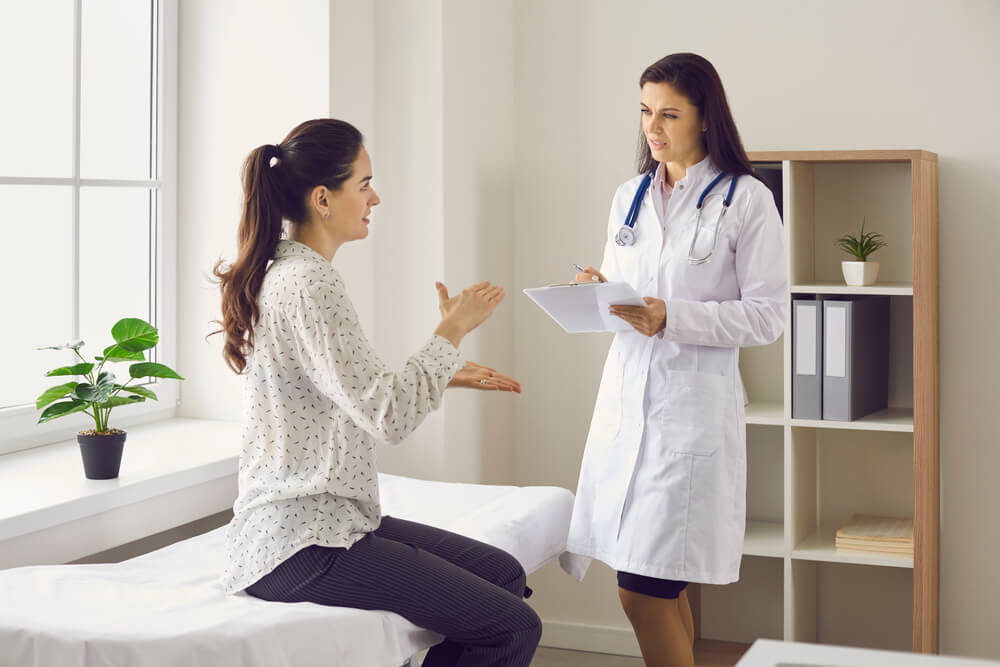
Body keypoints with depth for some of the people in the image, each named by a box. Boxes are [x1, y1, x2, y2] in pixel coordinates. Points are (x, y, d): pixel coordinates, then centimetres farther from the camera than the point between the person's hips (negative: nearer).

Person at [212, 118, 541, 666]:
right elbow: (388, 417, -23)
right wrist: (452, 330, -12)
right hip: (302, 545, -11)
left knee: (504, 573, 13)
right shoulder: (307, 283, -18)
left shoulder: (287, 272, 15)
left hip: (323, 518, 11)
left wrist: (444, 375, 17)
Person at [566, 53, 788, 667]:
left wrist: (672, 317, -19)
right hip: (626, 396, 6)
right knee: (663, 586, 10)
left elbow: (767, 316, -8)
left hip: (693, 404, -6)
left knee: (643, 590, -7)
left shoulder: (747, 201, -4)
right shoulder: (630, 197, 13)